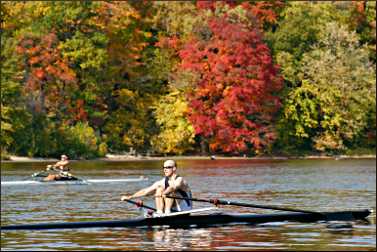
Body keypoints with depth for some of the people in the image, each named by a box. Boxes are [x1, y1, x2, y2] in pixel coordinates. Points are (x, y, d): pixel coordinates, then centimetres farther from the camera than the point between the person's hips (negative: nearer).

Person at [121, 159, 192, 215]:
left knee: (171, 191, -26)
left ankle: (167, 212, -32)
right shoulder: (162, 182, 6)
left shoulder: (179, 180, -15)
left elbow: (173, 187, -38)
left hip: (185, 209, -6)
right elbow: (146, 191, 2)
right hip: (174, 210, 6)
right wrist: (130, 197, -6)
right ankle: (159, 212, -20)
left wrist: (163, 193, -56)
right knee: (159, 189, -9)